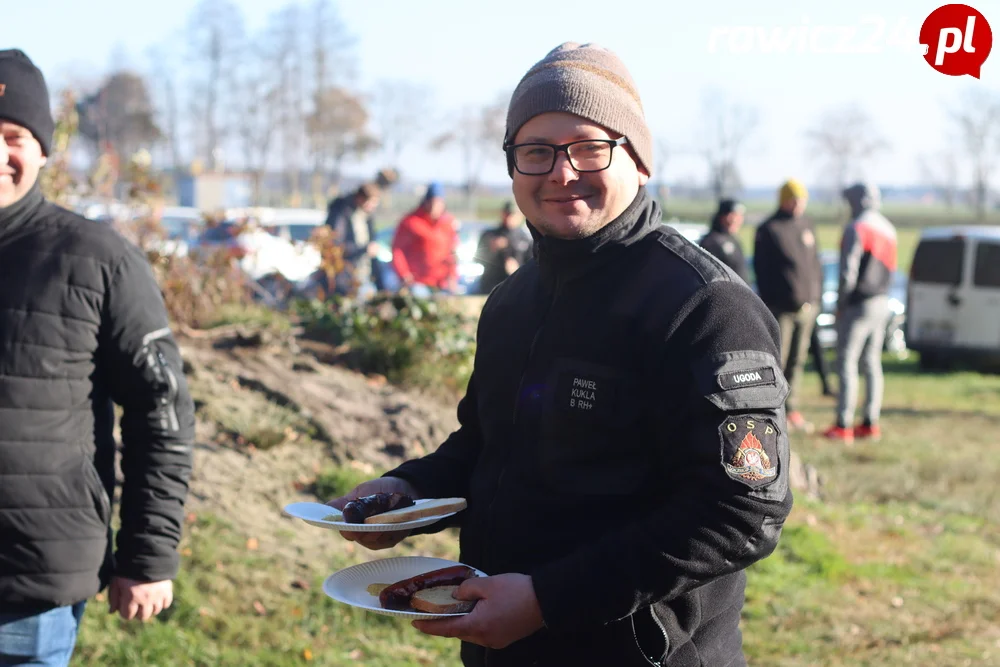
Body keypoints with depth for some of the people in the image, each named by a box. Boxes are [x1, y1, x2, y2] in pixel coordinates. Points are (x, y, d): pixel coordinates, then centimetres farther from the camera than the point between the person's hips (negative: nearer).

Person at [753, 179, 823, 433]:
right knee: (777, 360, -6)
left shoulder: (807, 226, 15)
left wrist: (816, 296, 11)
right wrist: (768, 300, -8)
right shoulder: (768, 229, -3)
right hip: (781, 307, -6)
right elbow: (760, 268, -4)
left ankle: (792, 409, 16)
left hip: (806, 306, 6)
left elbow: (816, 262, 19)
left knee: (797, 360, 10)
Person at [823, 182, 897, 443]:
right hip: (881, 304, 8)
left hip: (858, 303, -8)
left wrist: (840, 304, -8)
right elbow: (891, 268, 13)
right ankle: (871, 422, 12)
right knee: (872, 362, 12)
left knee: (847, 361, -5)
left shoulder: (856, 229, -13)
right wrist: (882, 294, 13)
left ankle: (843, 425, -8)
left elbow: (848, 272, -16)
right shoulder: (888, 229, 13)